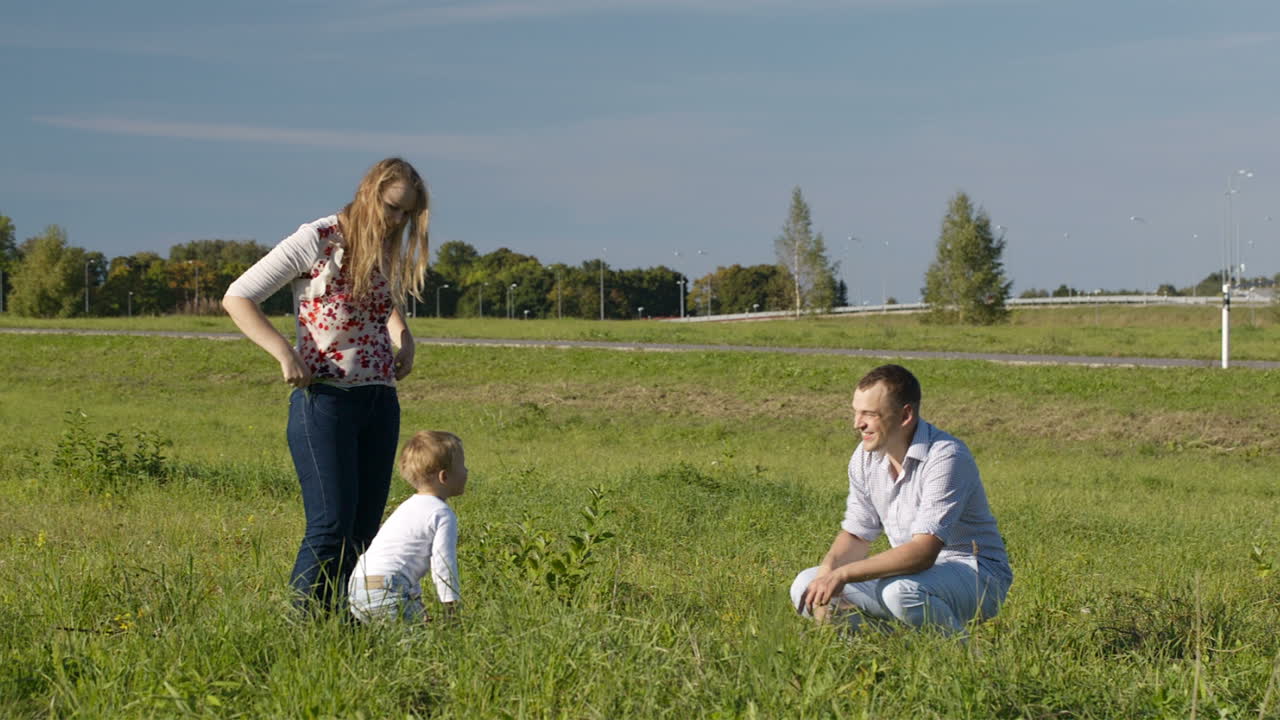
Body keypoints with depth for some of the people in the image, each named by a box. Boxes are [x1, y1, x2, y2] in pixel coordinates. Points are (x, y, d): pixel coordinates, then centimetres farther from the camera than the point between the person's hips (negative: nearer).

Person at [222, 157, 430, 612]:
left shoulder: (390, 251, 10)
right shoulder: (318, 241, -8)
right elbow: (237, 297, -7)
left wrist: (403, 335, 11)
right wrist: (283, 352, -18)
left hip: (380, 400, 7)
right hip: (324, 399, -6)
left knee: (366, 528, 5)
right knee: (332, 525, -12)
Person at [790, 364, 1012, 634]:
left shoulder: (946, 458, -24)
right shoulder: (866, 456, 0)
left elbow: (923, 552, -31)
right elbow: (856, 534, 7)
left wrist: (843, 574, -35)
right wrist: (827, 570, -15)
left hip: (976, 572, -7)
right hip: (911, 569, 7)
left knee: (902, 591, -39)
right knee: (806, 587, -6)